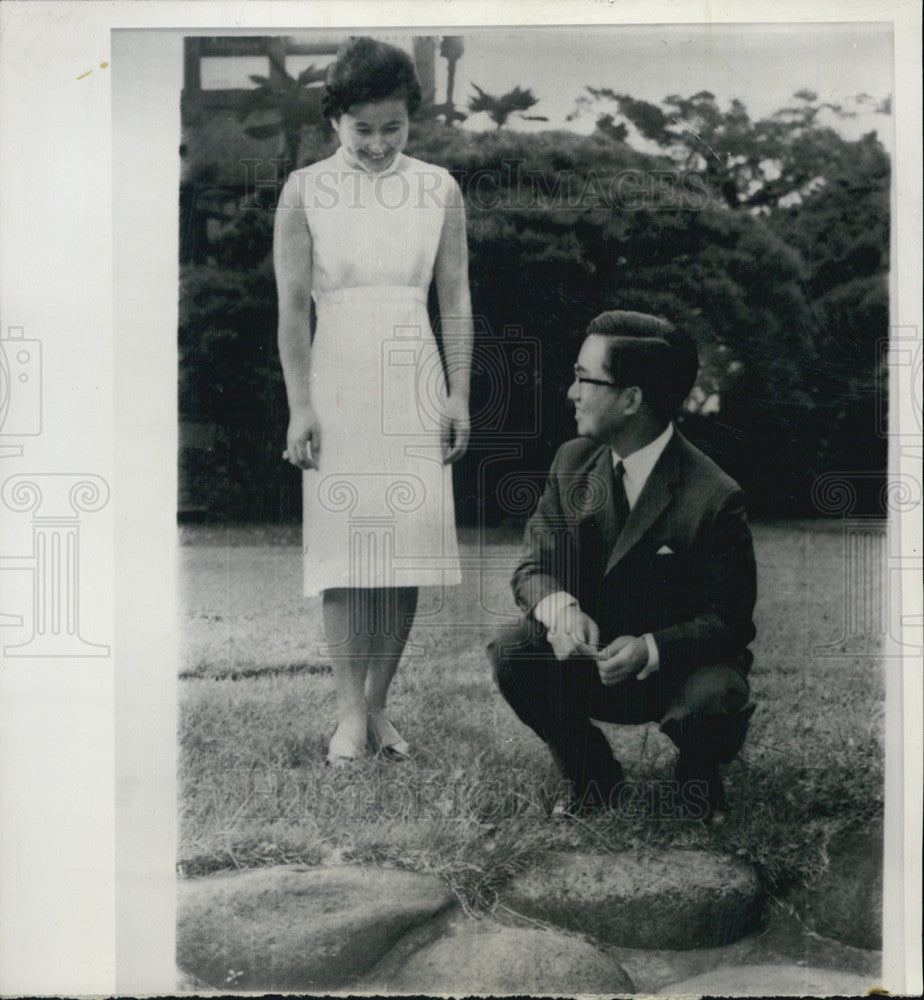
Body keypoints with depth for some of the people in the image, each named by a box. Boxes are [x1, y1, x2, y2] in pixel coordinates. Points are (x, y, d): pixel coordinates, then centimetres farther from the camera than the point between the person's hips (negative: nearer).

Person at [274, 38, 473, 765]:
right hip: (336, 379, -2)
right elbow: (292, 305, -1)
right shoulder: (305, 191, 2)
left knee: (408, 541, 0)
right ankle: (350, 712, 2)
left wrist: (459, 395, 2)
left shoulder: (439, 190, 7)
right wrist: (299, 406, -6)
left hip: (414, 380, 2)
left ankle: (378, 706, 10)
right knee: (344, 542, -4)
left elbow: (457, 301, 8)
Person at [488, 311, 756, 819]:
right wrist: (559, 607, -27)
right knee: (511, 651, -20)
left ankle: (696, 781, 4)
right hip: (594, 657, 5)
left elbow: (727, 620, -16)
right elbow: (535, 563, -3)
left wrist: (651, 649, -35)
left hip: (680, 663, -4)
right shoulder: (572, 462, -3)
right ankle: (598, 783, 3)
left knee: (711, 703, -36)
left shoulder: (714, 498, -21)